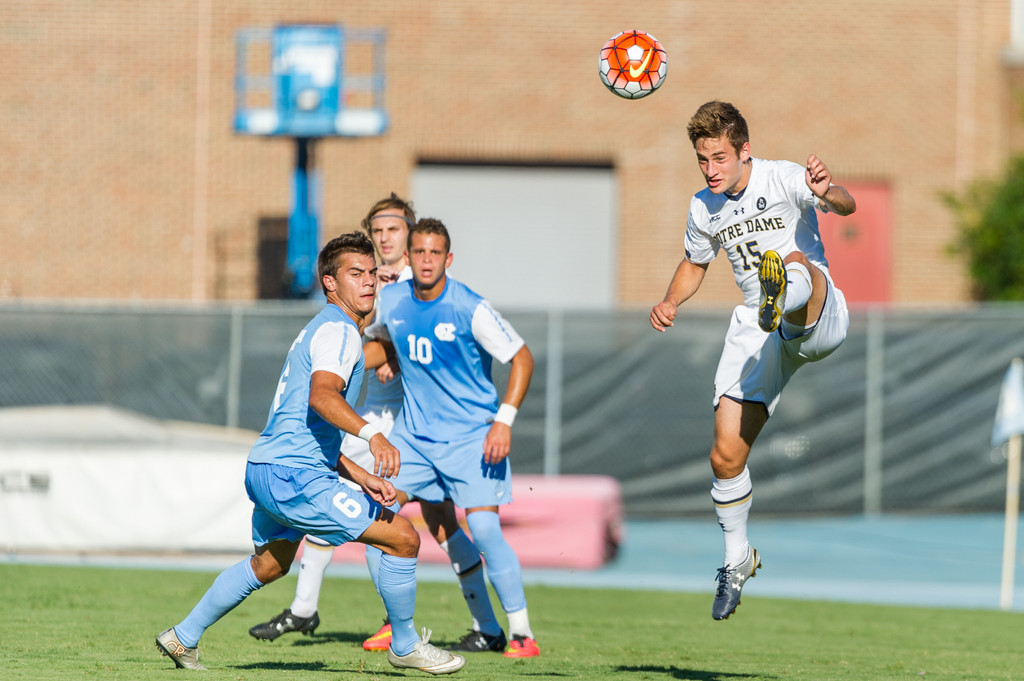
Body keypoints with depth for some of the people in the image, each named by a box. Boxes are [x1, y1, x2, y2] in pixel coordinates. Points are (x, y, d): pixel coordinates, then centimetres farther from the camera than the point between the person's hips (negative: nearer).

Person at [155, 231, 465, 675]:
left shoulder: (321, 330, 23)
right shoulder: (338, 330, -11)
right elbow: (322, 395, -32)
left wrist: (360, 479, 19)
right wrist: (372, 435, -46)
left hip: (268, 469, 11)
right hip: (294, 475, -11)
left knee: (270, 564, 33)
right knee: (402, 537, -11)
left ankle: (183, 638, 41)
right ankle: (404, 646, 3)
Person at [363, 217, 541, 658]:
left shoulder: (470, 309, -17)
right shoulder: (392, 301, -2)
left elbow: (521, 358, -12)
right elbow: (380, 342, 20)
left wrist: (504, 421, -19)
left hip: (472, 435, -5)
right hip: (414, 432, 5)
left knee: (483, 527, -18)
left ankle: (521, 633, -6)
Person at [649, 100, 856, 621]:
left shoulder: (782, 178, -10)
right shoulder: (703, 208, 8)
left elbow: (846, 206, -27)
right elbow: (695, 264, 27)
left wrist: (827, 192, -51)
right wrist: (670, 303, 6)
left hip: (819, 323, -5)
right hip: (755, 328, 5)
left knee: (796, 260, -40)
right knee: (726, 455, -3)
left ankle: (782, 299, -75)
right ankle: (737, 558, 17)